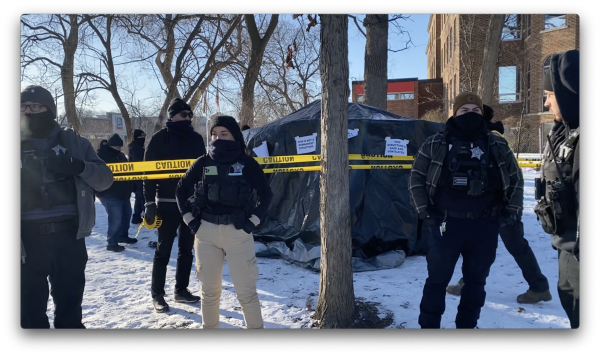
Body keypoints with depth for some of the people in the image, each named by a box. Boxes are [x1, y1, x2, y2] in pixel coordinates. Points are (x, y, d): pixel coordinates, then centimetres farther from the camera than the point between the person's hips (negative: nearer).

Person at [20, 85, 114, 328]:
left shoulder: (74, 143, 6)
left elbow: (105, 179, 1)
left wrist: (79, 167, -17)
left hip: (69, 237, 0)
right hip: (29, 240, 1)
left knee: (69, 307, 11)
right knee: (30, 309, 8)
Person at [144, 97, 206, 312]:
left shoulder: (196, 139, 9)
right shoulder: (160, 139, -5)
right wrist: (150, 203, -13)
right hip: (167, 203, -5)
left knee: (186, 249, 11)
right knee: (163, 251, 2)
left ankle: (181, 290, 24)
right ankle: (157, 295, 13)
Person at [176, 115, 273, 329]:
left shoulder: (247, 163, -1)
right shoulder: (203, 163, 3)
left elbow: (266, 194, 4)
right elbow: (182, 189, 14)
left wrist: (253, 221, -3)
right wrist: (189, 219, 6)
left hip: (238, 232, -2)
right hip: (206, 233, 2)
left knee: (246, 289, 2)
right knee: (209, 289, 13)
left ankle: (256, 326, 18)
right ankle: (209, 326, 30)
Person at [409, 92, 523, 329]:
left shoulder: (498, 146, 8)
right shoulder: (435, 144, 2)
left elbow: (516, 179, 16)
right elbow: (416, 177, 4)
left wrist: (511, 210, 7)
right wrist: (424, 211, -3)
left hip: (485, 226, 3)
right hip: (446, 223, -2)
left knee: (476, 280, 13)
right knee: (437, 278, 3)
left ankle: (467, 324, 29)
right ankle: (429, 324, 16)